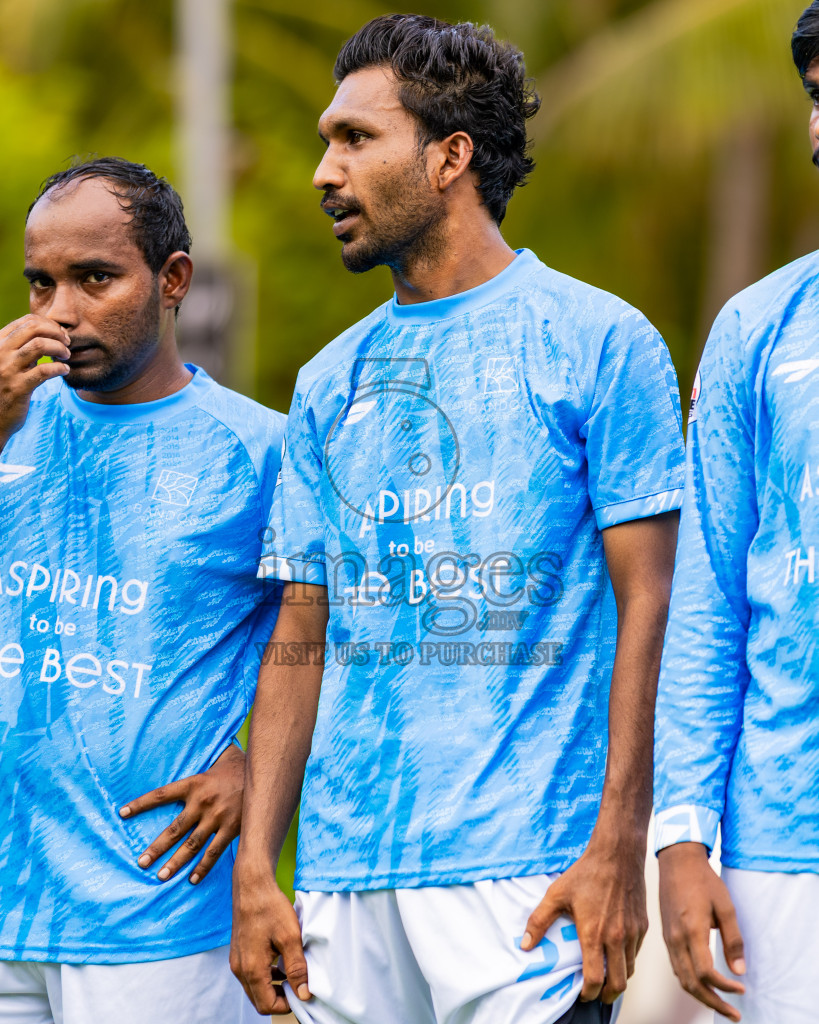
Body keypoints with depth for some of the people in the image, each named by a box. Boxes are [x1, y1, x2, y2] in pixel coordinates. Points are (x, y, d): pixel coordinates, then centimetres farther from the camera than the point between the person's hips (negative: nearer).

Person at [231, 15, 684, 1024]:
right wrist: (254, 866, 6)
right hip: (346, 875, 5)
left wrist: (617, 846, -13)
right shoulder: (331, 381, 16)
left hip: (525, 867, -5)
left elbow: (643, 605, -5)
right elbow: (300, 637, 15)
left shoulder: (597, 343, 0)